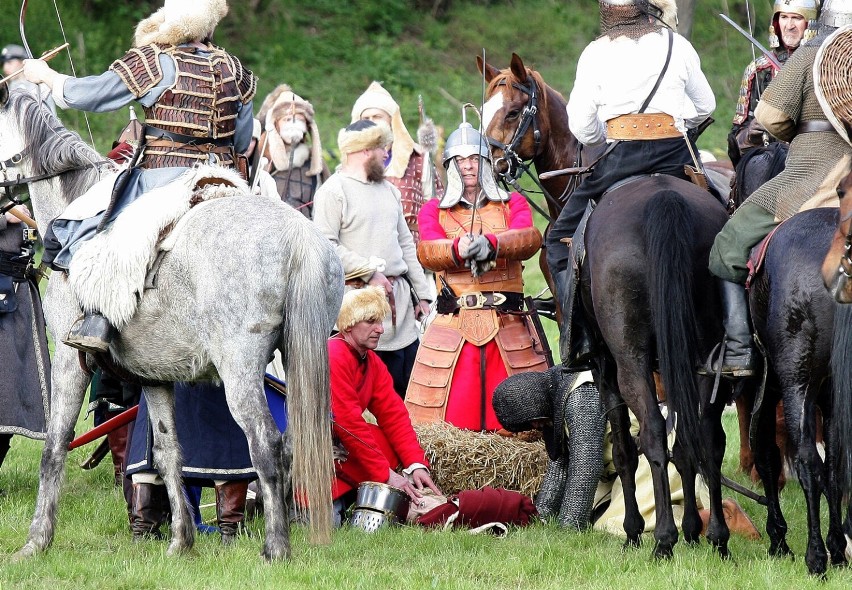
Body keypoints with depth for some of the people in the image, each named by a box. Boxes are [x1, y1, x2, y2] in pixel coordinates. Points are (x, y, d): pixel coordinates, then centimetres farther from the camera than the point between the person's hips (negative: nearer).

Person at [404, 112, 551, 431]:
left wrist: (491, 244, -28)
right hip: (453, 329, 0)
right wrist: (460, 249, -29)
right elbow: (426, 250, -6)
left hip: (510, 328, 0)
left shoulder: (513, 205, 15)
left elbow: (530, 238, -7)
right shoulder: (434, 211, 15)